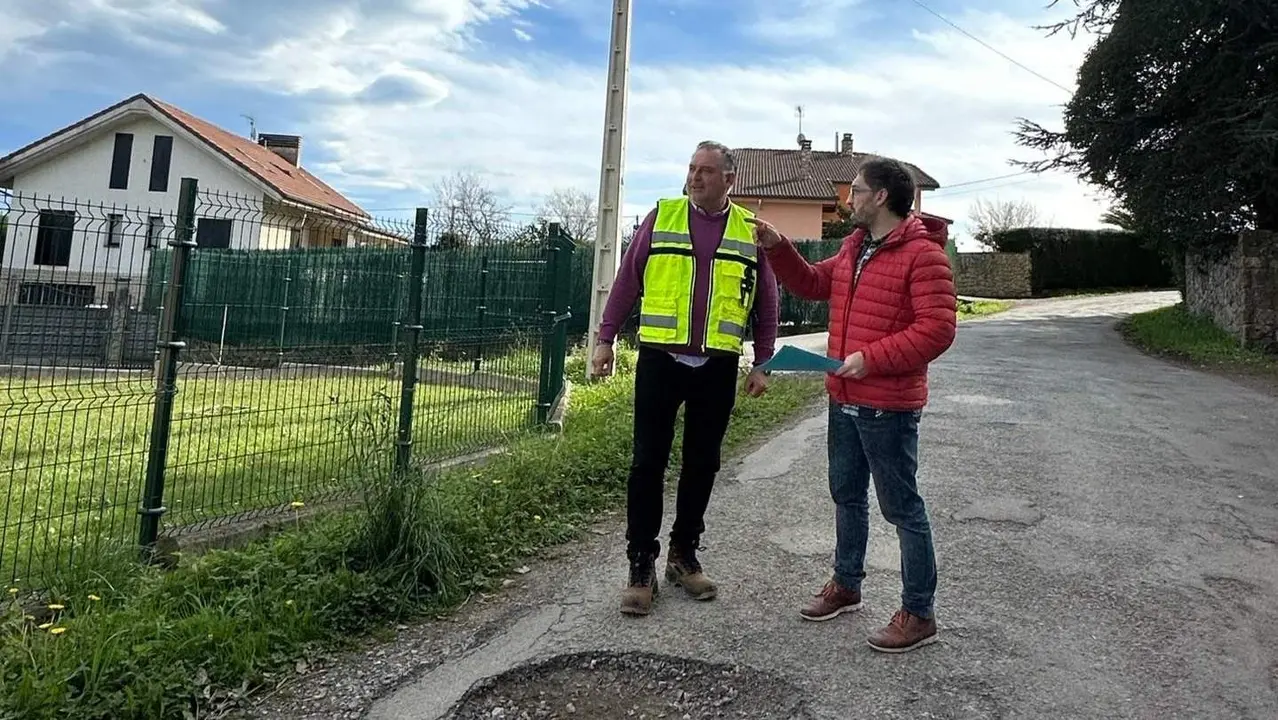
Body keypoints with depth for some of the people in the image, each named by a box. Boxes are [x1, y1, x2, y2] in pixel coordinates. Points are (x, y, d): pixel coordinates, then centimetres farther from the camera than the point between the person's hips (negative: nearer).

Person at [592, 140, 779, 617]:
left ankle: (684, 555, 28)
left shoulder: (751, 231, 6)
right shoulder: (661, 217, 4)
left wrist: (762, 363, 6)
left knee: (702, 464, 11)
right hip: (660, 359, -1)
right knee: (648, 462, 2)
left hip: (718, 367, 2)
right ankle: (641, 565, 14)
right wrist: (605, 339, 1)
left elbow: (766, 304, 10)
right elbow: (626, 281, 5)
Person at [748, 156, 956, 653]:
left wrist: (871, 359, -24)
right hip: (845, 400, 9)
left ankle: (918, 615, 17)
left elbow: (937, 329, -22)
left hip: (890, 407, -9)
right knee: (847, 495, 20)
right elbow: (813, 284, 23)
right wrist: (776, 248, 12)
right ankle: (845, 585, 38)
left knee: (902, 508, 2)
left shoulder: (923, 254, -16)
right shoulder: (853, 247, 11)